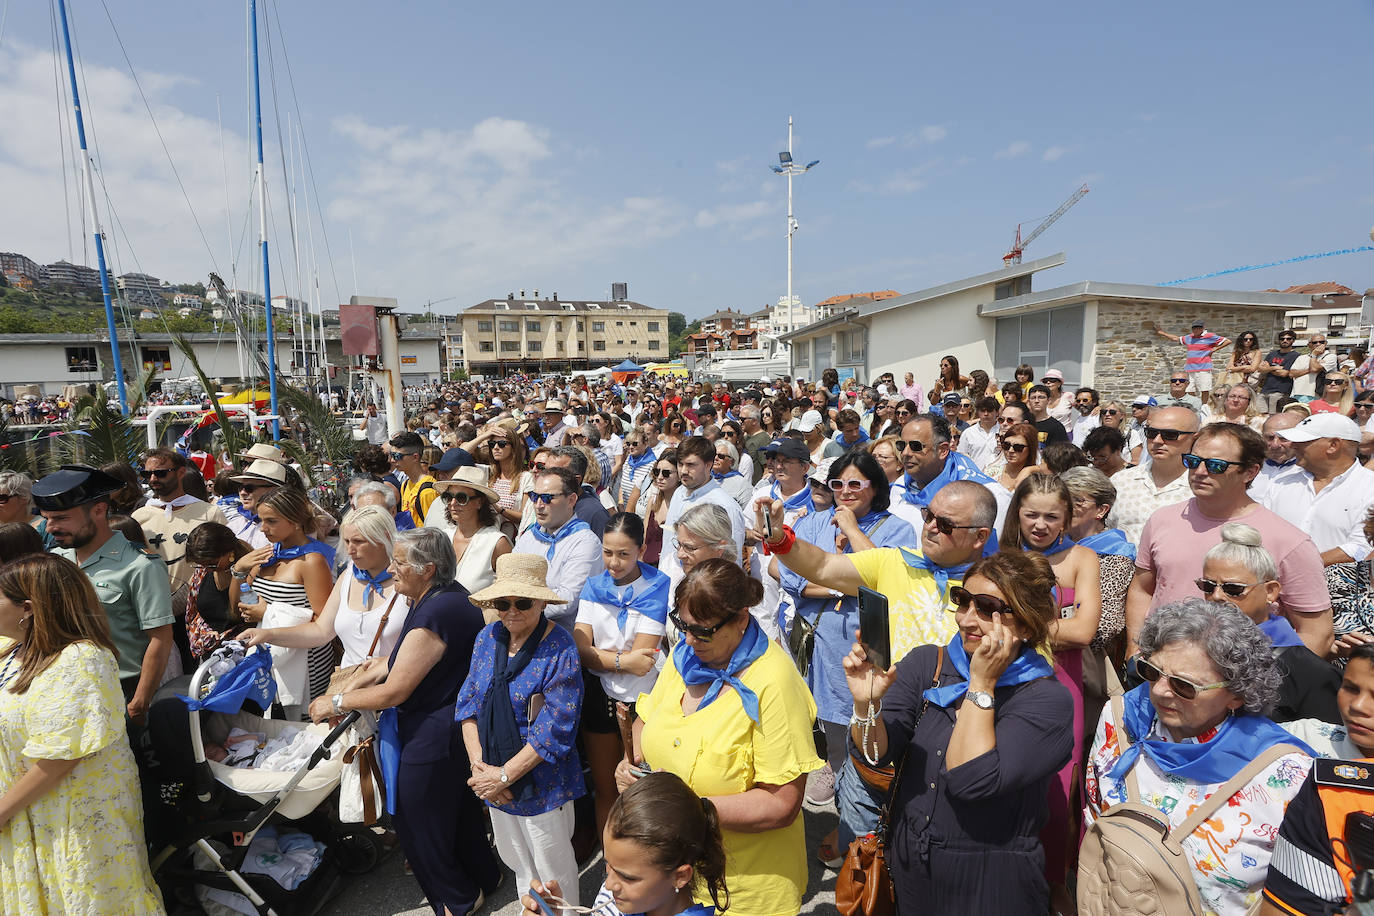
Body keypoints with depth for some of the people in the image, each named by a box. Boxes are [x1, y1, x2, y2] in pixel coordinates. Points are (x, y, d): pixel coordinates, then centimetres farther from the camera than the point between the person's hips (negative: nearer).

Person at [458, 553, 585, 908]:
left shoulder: (560, 649, -22)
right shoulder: (488, 637, -3)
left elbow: (555, 729, -22)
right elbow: (468, 701, 1)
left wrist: (504, 776, -20)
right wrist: (479, 765, -9)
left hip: (541, 783, -5)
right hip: (493, 781, 6)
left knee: (552, 871, 14)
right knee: (516, 862, 26)